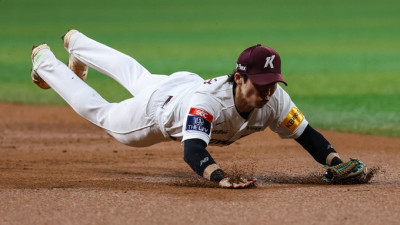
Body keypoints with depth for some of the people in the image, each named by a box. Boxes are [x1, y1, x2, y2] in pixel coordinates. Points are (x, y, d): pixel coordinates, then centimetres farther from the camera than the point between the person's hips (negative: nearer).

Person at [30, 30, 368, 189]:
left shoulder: (274, 99, -37)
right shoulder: (209, 100, -53)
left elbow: (307, 134, -31)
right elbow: (192, 150, -64)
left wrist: (336, 162, -49)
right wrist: (221, 178, -83)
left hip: (188, 84, 6)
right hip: (157, 104, -6)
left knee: (133, 75, 35)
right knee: (101, 113, 23)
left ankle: (77, 43, 64)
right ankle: (45, 61, 46)